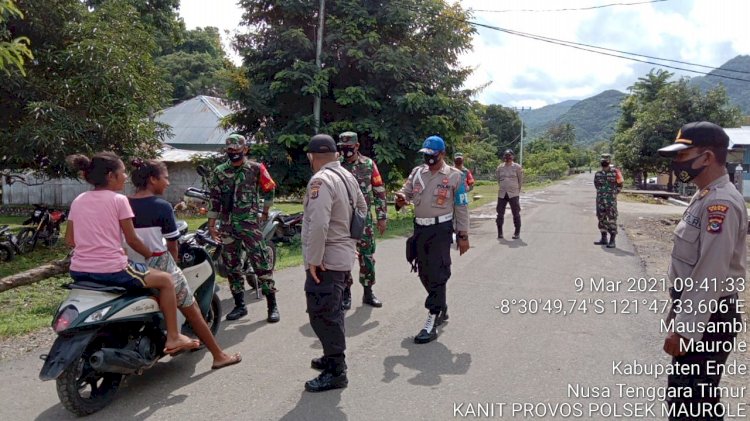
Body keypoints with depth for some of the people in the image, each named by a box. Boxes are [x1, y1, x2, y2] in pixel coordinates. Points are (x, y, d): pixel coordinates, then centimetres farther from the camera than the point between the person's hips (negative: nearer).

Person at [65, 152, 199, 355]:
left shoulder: (78, 201, 10)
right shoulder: (118, 200, -7)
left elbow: (69, 239, 15)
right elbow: (132, 239, -5)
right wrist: (151, 255, 10)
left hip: (78, 271, 7)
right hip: (111, 270, -7)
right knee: (165, 280, 8)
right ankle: (173, 338, 8)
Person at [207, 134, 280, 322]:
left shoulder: (256, 169, -1)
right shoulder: (219, 172, 9)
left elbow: (269, 189, 10)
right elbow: (215, 199, 9)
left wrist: (265, 211, 18)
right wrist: (211, 224, 7)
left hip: (250, 224, -4)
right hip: (228, 225, 4)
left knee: (262, 264, -8)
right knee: (232, 267, 9)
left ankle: (272, 305, -1)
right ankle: (239, 305, 21)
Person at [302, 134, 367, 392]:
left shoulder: (321, 180, -20)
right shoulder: (348, 176, 9)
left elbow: (318, 224, -28)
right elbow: (362, 209, 21)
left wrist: (313, 260, -22)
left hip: (326, 260, -10)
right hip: (344, 255, 10)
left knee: (322, 315, -2)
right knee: (333, 311, 21)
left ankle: (335, 372, 5)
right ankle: (333, 358, 35)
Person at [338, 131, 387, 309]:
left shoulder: (369, 164, 1)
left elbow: (379, 192, 3)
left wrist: (382, 217, 1)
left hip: (364, 218, 1)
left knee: (367, 256, 6)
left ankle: (368, 293, 20)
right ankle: (346, 294, 18)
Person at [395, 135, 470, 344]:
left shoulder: (455, 176, -4)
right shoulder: (417, 172, 9)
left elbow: (462, 207, -2)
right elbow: (405, 191, 8)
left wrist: (463, 235, -3)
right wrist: (401, 199, -18)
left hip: (441, 229, -6)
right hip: (420, 228, 6)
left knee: (437, 274, -6)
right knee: (424, 272, 14)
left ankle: (431, 323, -2)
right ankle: (441, 307, 36)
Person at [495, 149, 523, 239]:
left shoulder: (517, 167, 0)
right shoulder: (500, 167, 8)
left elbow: (520, 180, 5)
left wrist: (517, 190, 8)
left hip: (513, 194, -3)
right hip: (502, 194, 3)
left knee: (516, 214, 0)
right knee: (500, 213, 4)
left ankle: (517, 233, 7)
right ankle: (499, 232, 13)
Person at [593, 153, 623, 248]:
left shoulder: (615, 172, -5)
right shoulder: (598, 174, 7)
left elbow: (619, 185, 2)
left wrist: (613, 194, 0)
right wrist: (601, 194, 13)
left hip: (611, 201, -5)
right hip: (600, 200, 5)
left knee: (612, 220, -5)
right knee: (601, 219, 10)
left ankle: (612, 241, -5)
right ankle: (603, 239, 21)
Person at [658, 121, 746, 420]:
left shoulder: (721, 203, -22)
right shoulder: (705, 197, 10)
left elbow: (711, 276, -26)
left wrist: (685, 330, -25)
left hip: (707, 318, -10)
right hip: (694, 310, 10)